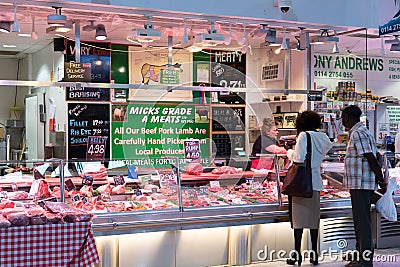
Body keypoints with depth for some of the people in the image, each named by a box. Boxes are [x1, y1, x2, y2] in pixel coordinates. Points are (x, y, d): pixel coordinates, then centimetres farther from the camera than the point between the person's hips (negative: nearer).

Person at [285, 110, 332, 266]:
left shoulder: (304, 136, -10)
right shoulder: (323, 138, 9)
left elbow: (300, 157, -18)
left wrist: (290, 152, 2)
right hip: (316, 181, 6)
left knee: (298, 215, -1)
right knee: (314, 216, 10)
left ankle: (297, 254, 1)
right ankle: (314, 253, 13)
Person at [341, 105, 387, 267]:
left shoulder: (358, 133, -15)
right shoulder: (358, 132, 18)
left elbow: (371, 159, -19)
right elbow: (372, 158, 20)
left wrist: (381, 180, -14)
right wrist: (380, 180, 20)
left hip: (361, 185, -11)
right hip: (358, 185, 11)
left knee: (362, 222, -7)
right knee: (360, 221, 16)